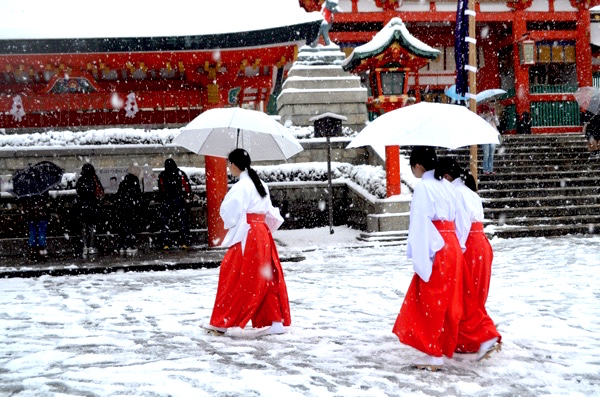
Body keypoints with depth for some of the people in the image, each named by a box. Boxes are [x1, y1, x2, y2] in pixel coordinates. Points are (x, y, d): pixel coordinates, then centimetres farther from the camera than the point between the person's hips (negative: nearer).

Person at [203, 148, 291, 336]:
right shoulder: (260, 185, 13)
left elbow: (229, 213, -11)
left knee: (235, 278, -1)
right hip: (263, 233, 8)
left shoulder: (240, 187, -12)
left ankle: (221, 322, 5)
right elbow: (269, 212, 16)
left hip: (248, 236, -8)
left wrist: (231, 227, 8)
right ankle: (276, 322, 9)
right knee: (267, 279, 9)